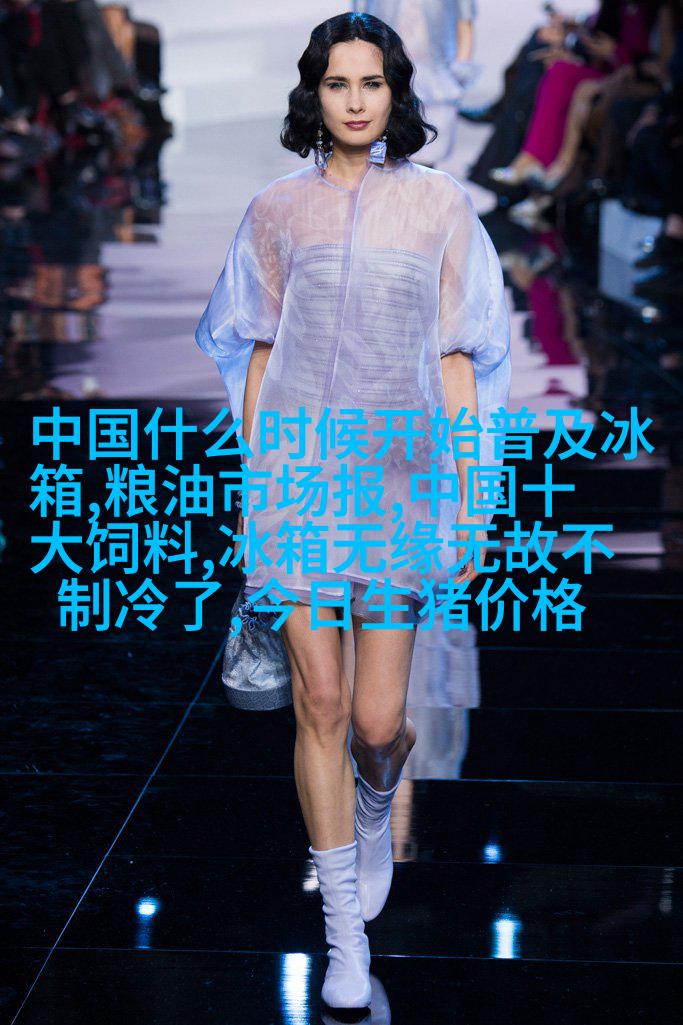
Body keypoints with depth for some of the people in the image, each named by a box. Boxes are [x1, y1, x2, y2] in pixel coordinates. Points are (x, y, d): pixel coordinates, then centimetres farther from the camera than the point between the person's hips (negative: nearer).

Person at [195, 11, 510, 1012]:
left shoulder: (438, 202, 4)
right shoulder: (277, 208, 8)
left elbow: (458, 357, 3)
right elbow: (258, 351, 11)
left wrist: (472, 497, -2)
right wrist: (252, 479, 6)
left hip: (401, 476, -1)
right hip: (298, 471, 1)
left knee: (378, 722, 0)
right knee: (320, 705, -2)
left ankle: (375, 815, 37)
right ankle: (346, 936, 10)